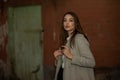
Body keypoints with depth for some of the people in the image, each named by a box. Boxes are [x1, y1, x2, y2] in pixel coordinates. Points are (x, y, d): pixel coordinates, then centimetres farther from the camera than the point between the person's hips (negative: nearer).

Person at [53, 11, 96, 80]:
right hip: (63, 74, 7)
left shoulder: (79, 38, -14)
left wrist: (71, 56, -24)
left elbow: (91, 62, -22)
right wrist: (58, 58, -1)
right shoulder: (65, 39, 9)